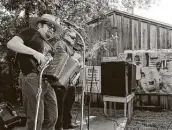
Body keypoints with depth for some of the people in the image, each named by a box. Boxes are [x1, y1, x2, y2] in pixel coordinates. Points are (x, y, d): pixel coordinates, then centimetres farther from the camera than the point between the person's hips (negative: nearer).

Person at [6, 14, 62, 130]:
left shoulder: (47, 43, 26)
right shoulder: (31, 32, 4)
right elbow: (11, 44, -12)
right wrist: (35, 53, -18)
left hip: (48, 81, 8)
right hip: (33, 79, -8)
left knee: (52, 117, 10)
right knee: (36, 119, -8)